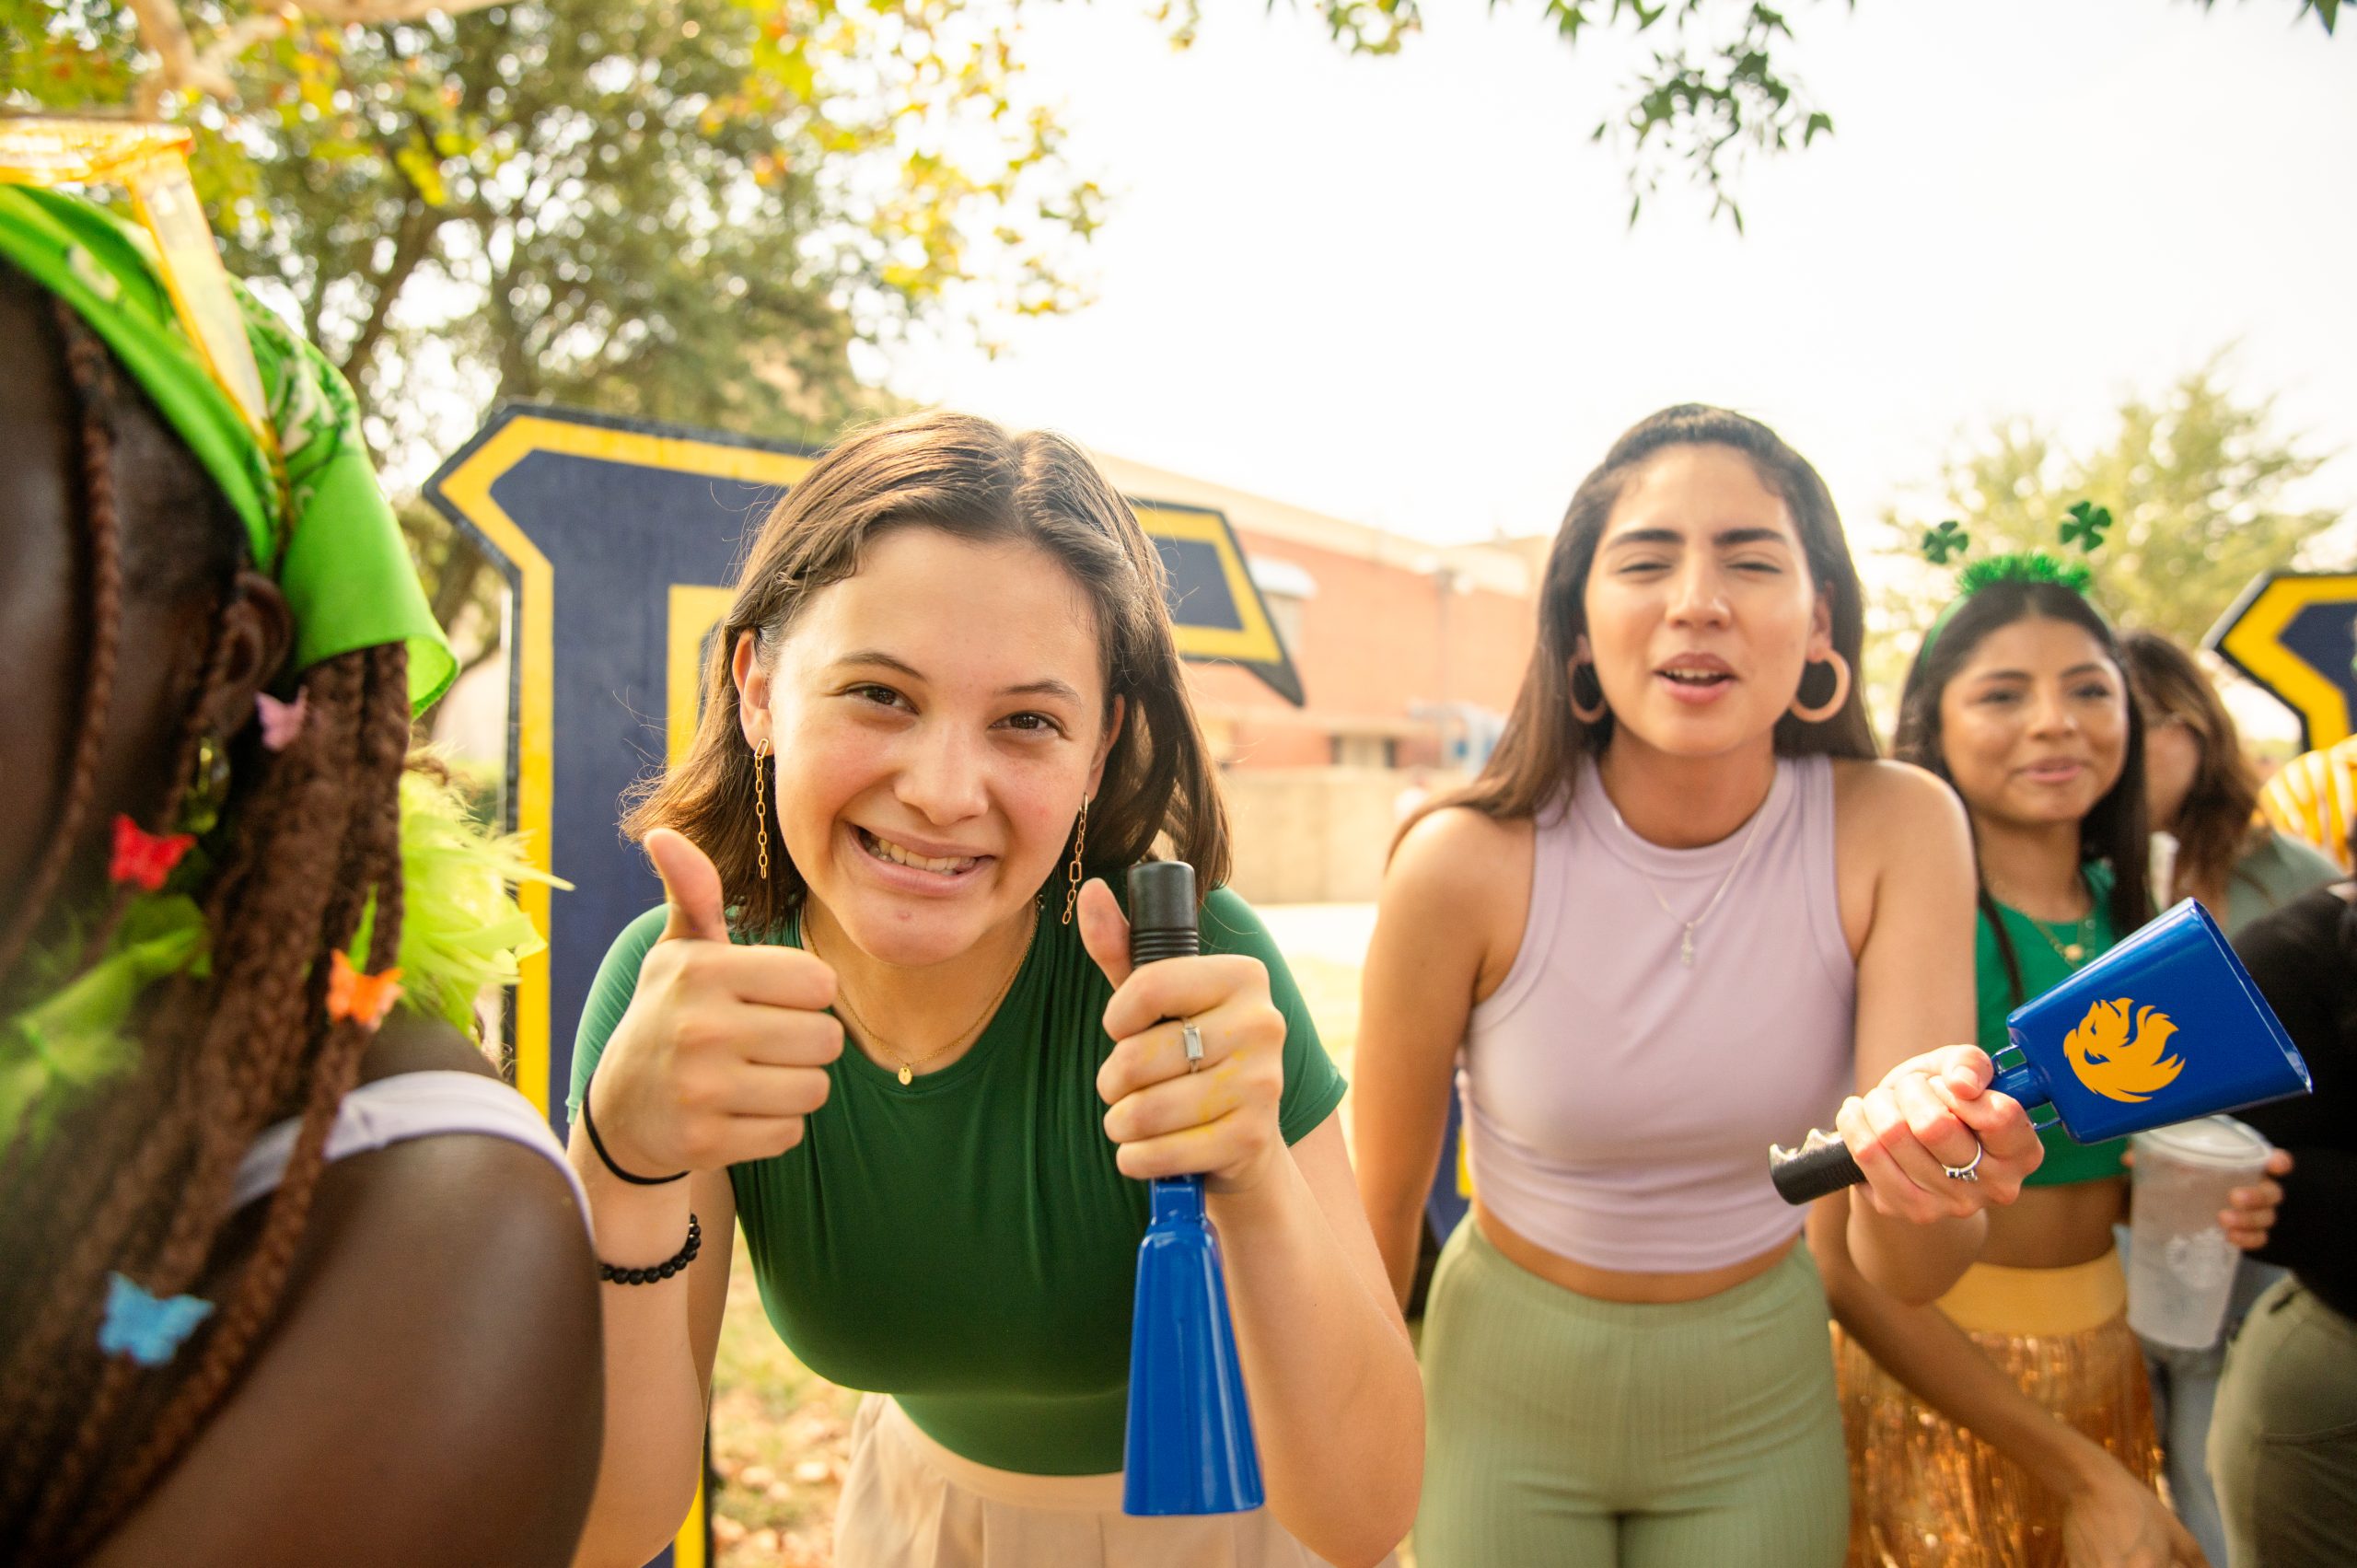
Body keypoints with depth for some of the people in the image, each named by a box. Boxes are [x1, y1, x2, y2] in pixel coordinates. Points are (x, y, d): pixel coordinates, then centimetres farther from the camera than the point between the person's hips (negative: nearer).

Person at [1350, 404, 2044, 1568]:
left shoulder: (1897, 829, -20)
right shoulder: (1466, 863, -25)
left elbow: (1907, 1275, -22)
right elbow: (1380, 1208, -10)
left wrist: (1931, 1174, -44)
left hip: (1761, 1394, 2)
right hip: (1510, 1389, -1)